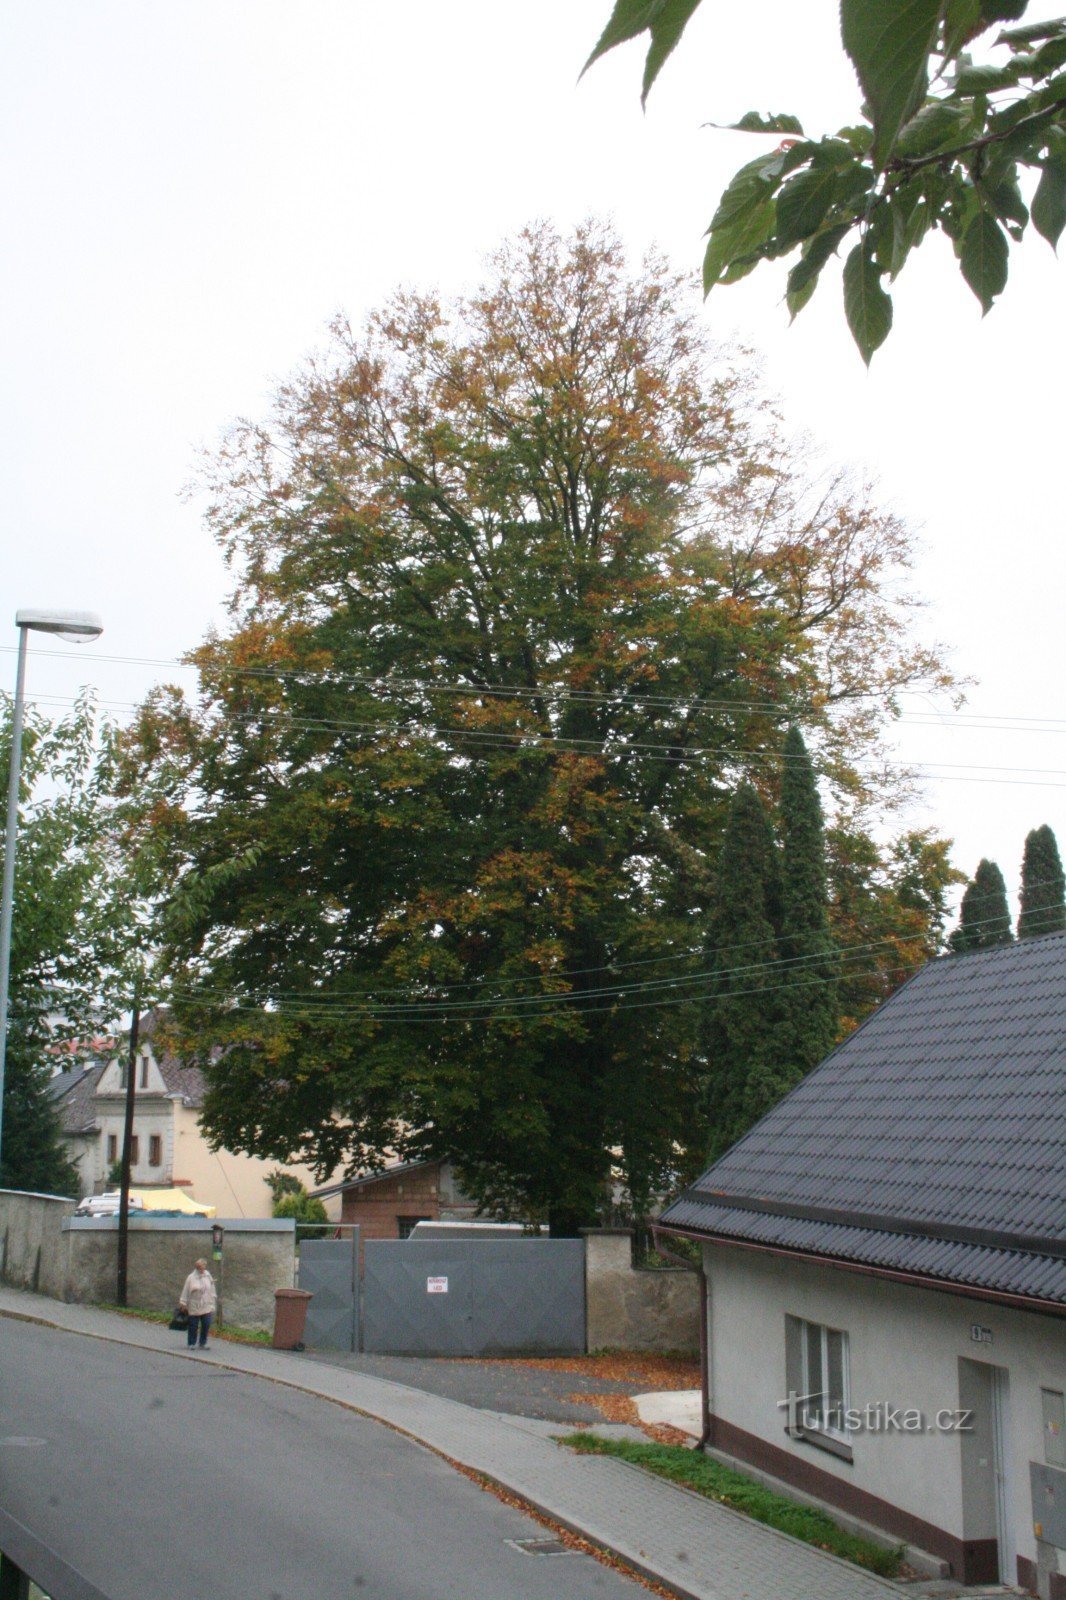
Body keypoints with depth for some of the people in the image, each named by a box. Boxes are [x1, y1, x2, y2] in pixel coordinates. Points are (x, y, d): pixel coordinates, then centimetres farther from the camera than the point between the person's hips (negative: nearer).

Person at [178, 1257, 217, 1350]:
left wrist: (212, 1304, 10)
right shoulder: (191, 1278, -7)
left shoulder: (208, 1276, 4)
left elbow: (212, 1290, 10)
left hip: (206, 1306, 3)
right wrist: (183, 1303, -3)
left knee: (206, 1325, 1)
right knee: (193, 1326, 4)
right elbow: (186, 1291, -2)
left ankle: (203, 1343, 14)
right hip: (194, 1307, -3)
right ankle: (191, 1344, 17)